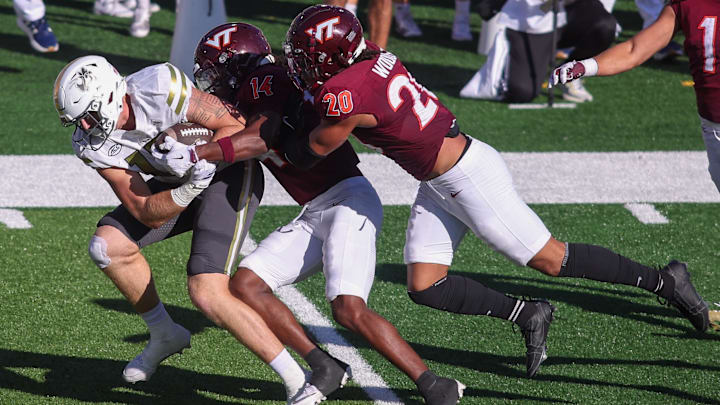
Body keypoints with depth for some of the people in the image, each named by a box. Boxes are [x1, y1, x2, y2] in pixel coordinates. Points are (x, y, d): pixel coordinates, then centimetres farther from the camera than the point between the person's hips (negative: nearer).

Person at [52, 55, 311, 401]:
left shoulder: (161, 89, -32)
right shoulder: (92, 145, -15)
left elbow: (235, 128, -21)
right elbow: (149, 215, -18)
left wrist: (199, 156, -36)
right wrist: (190, 187, -35)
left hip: (229, 174, -7)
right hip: (176, 186, 7)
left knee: (207, 294, -20)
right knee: (107, 247, -5)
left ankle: (297, 382, -13)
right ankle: (165, 336, 18)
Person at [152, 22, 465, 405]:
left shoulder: (267, 82, -8)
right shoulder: (245, 103, 20)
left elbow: (262, 139, -22)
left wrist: (195, 154, -24)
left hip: (348, 199, -10)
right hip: (314, 215, 10)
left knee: (349, 309, -23)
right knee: (245, 285, -1)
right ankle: (325, 368, -3)